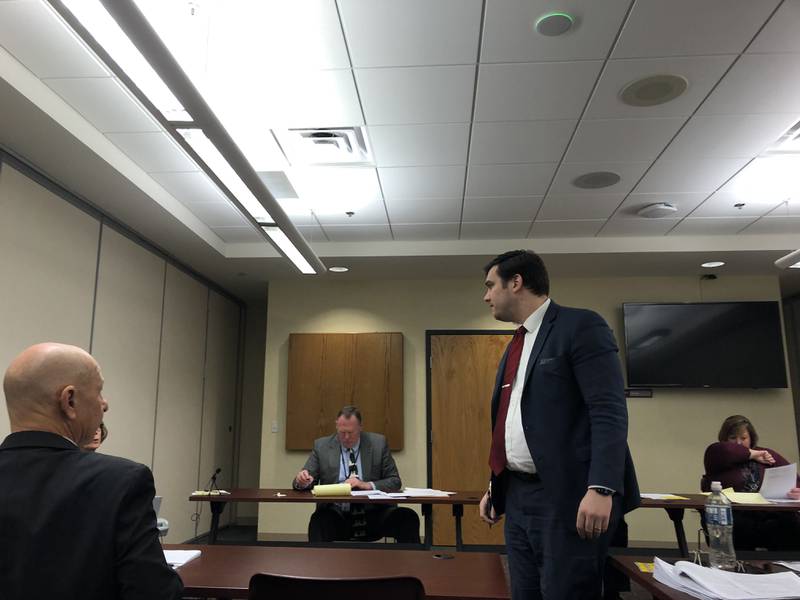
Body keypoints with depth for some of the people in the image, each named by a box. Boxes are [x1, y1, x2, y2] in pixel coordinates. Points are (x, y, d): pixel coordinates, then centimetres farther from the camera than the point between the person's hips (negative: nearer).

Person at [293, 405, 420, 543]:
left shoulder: (378, 443, 5)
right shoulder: (322, 446, 6)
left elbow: (395, 481, 4)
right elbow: (301, 483, 7)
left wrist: (368, 485, -14)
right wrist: (301, 480, -18)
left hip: (373, 514, 1)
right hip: (337, 515, 0)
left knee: (408, 517, -26)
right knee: (319, 520, -34)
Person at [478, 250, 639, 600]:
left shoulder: (580, 326, -8)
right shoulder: (518, 344, 17)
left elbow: (609, 413, -16)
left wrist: (601, 488, -25)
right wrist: (495, 487, 20)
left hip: (567, 497, -8)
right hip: (518, 496, 8)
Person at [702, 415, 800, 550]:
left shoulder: (768, 455, 24)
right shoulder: (718, 458, 11)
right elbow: (717, 450, -13)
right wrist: (753, 454, 3)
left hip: (772, 516, 3)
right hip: (735, 518, -3)